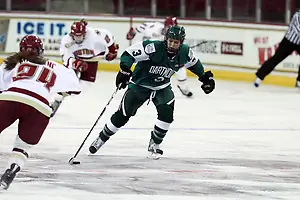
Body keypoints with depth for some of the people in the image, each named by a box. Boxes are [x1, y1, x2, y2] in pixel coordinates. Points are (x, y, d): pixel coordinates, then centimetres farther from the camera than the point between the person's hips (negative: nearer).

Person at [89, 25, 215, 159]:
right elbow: (129, 54, -28)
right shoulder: (154, 48, -29)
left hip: (162, 87, 3)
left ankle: (154, 144, -1)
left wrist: (205, 77, 13)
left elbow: (194, 63, 10)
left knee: (167, 112, -21)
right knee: (122, 115, 2)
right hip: (140, 84, -3)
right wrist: (124, 70, -39)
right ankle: (102, 138, 25)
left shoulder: (184, 53, -13)